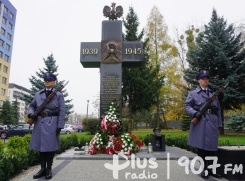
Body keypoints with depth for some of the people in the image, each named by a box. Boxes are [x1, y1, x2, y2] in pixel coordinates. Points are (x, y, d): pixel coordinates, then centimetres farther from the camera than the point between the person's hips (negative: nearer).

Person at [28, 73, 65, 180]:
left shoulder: (59, 95, 2)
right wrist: (31, 113, -3)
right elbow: (31, 106, 20)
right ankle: (43, 169, 23)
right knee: (40, 146, 9)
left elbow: (62, 111, -3)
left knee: (50, 146, 3)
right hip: (39, 124, 4)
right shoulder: (38, 94, 13)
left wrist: (60, 126, -11)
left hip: (52, 124, -4)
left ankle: (49, 169, 17)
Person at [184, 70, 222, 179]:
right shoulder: (193, 93, 6)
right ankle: (204, 169, 14)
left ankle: (211, 169, 19)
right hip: (200, 124, -4)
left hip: (212, 124, 4)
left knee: (212, 148, 5)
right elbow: (187, 105, -1)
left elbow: (218, 110, 17)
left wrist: (219, 124, 11)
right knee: (201, 148, 0)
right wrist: (194, 113, -18)